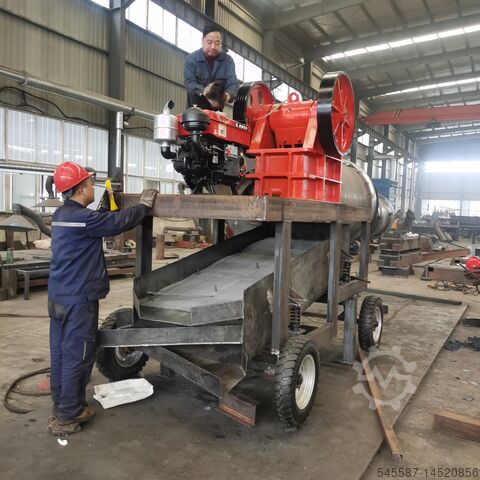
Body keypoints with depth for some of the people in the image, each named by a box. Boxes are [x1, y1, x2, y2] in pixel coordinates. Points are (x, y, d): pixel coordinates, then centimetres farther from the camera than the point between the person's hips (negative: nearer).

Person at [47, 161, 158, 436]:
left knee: (61, 352, 16)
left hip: (59, 295, 10)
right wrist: (145, 205, 0)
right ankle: (67, 416, 11)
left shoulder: (62, 214, 9)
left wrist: (104, 206, 21)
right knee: (78, 356, 1)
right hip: (78, 298, -10)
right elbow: (121, 222, -13)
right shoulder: (83, 217, -20)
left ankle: (62, 406, 29)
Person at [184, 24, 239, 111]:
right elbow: (189, 82, -18)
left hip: (217, 110, 3)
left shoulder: (228, 60, -2)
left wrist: (228, 95, -37)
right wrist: (203, 91, -40)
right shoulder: (191, 59, -7)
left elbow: (233, 83, -12)